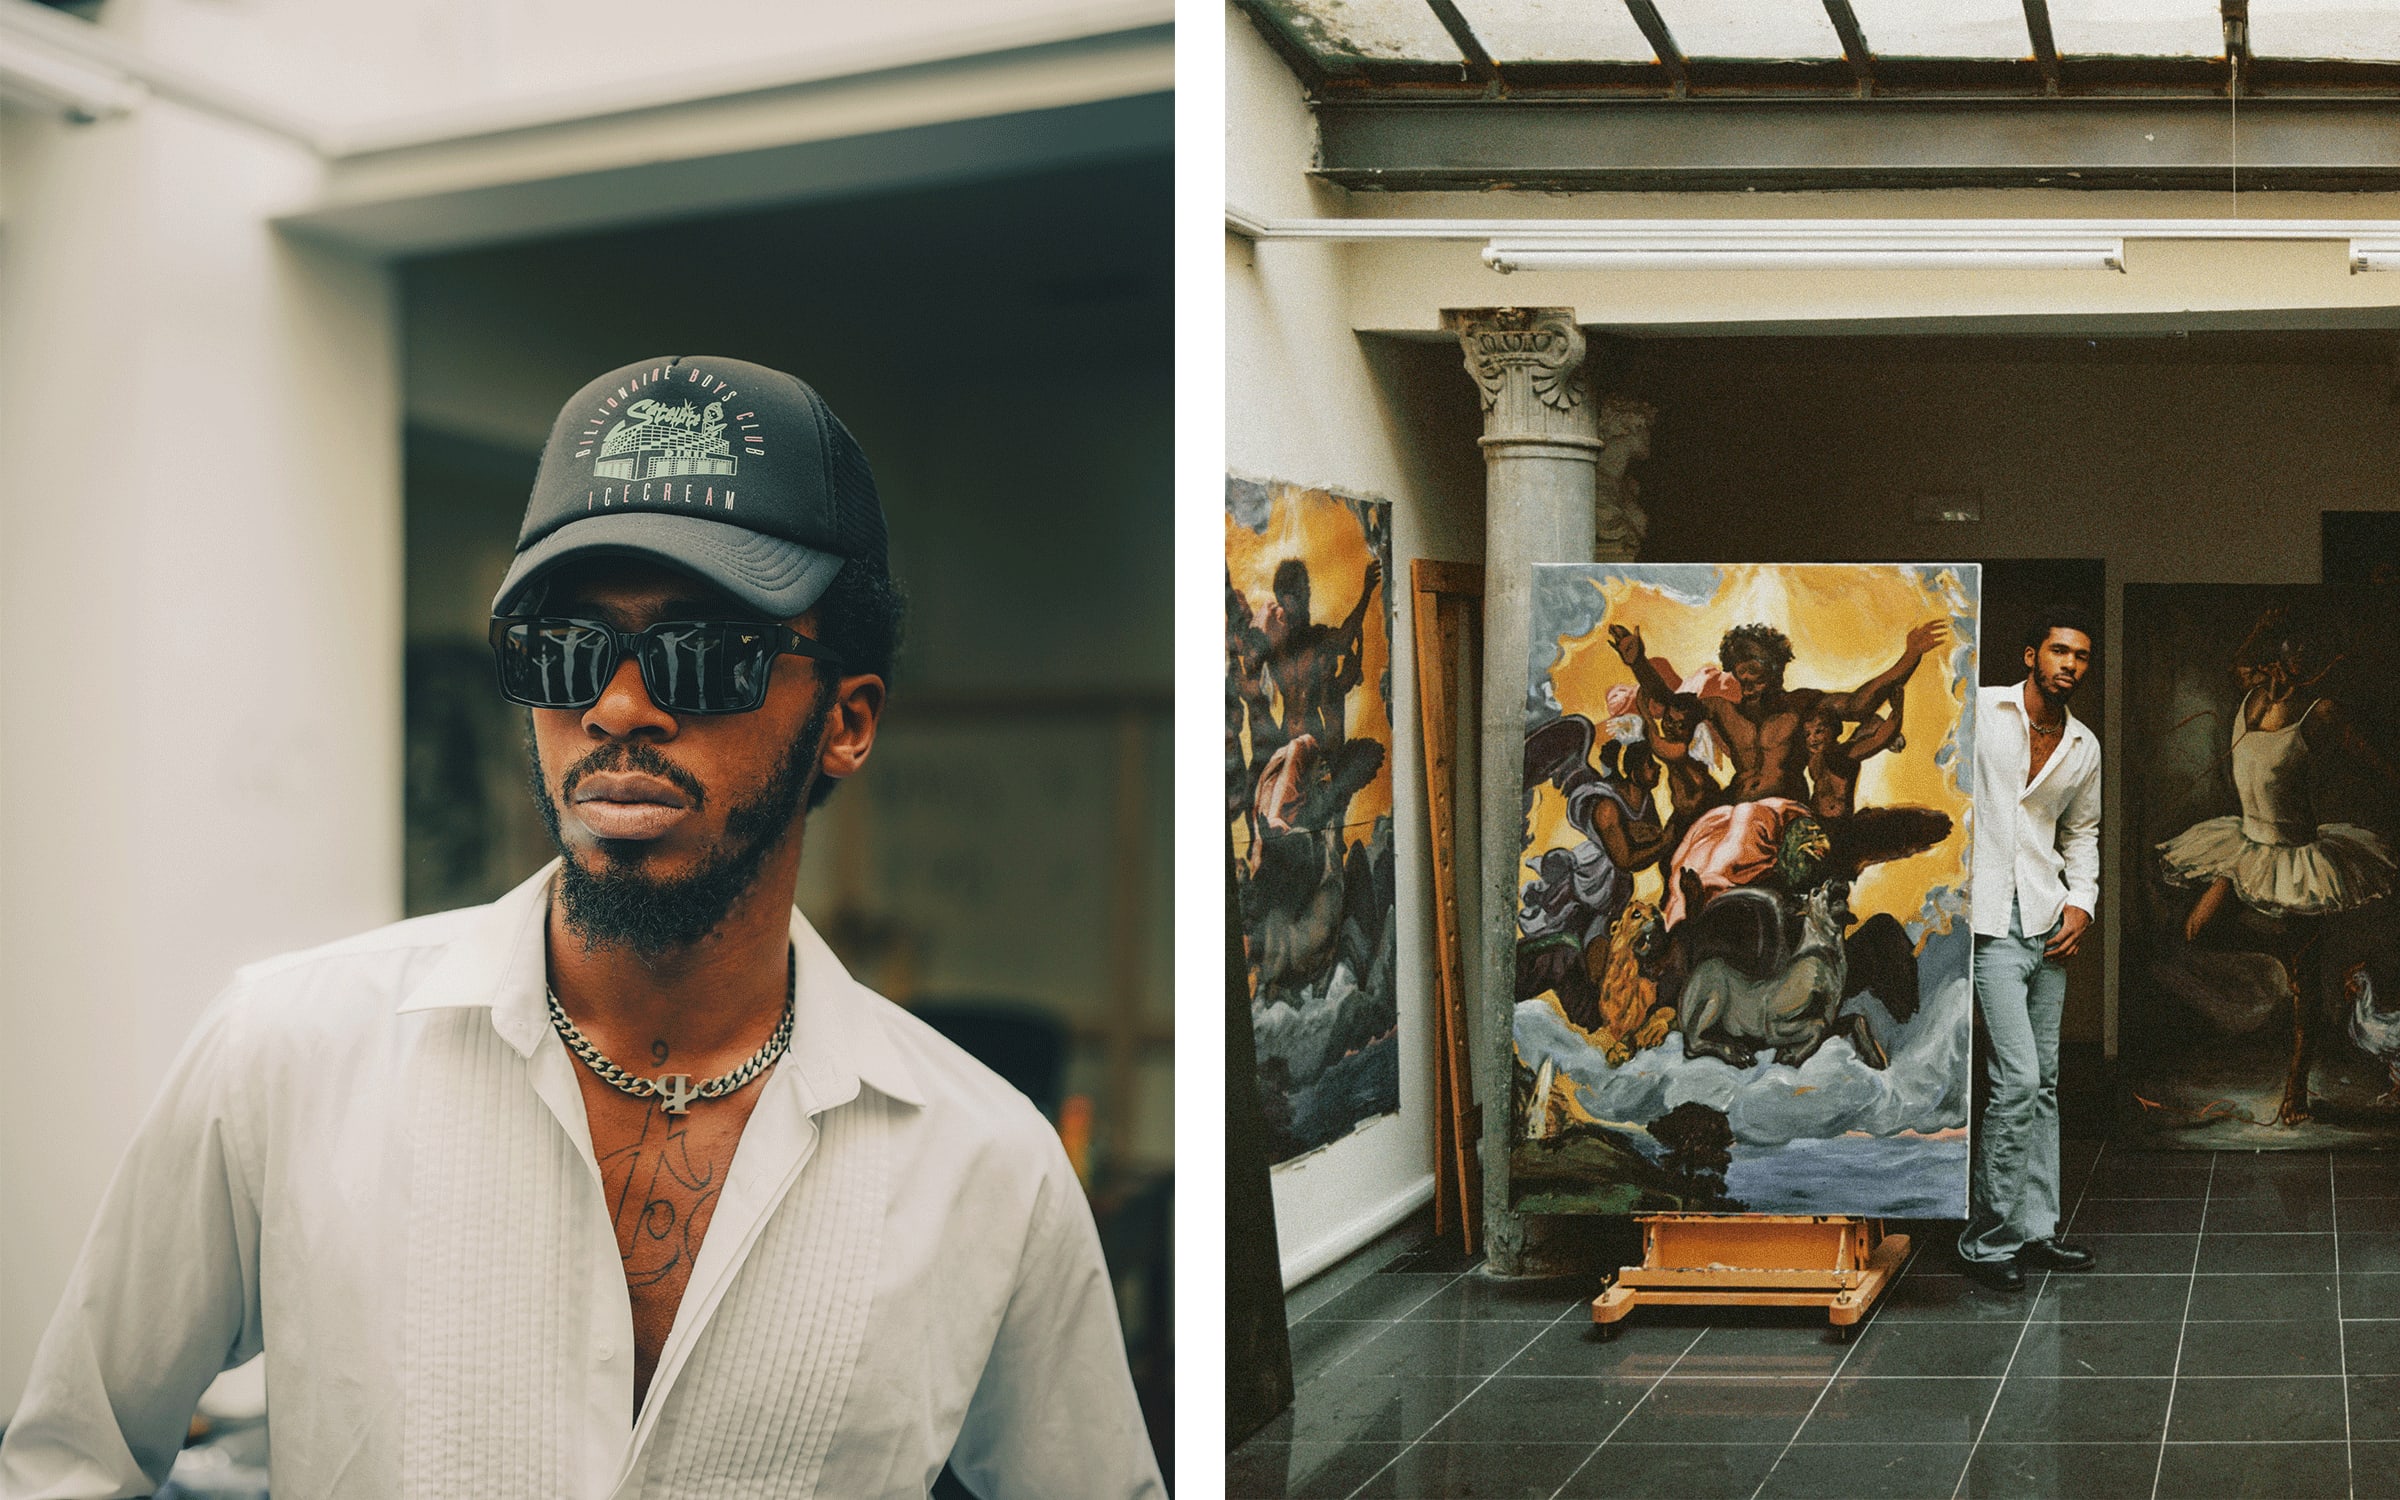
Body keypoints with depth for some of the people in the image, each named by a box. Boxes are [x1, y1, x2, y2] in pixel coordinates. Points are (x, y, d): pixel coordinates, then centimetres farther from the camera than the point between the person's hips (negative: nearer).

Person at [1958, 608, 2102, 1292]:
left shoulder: (2085, 747, 11)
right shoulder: (1977, 711, -6)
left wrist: (2082, 902, 8)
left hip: (2048, 922, 7)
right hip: (1989, 919, -6)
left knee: (2044, 1084, 10)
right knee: (2017, 1078, -13)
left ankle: (2034, 1231, 18)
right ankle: (1986, 1239, -3)